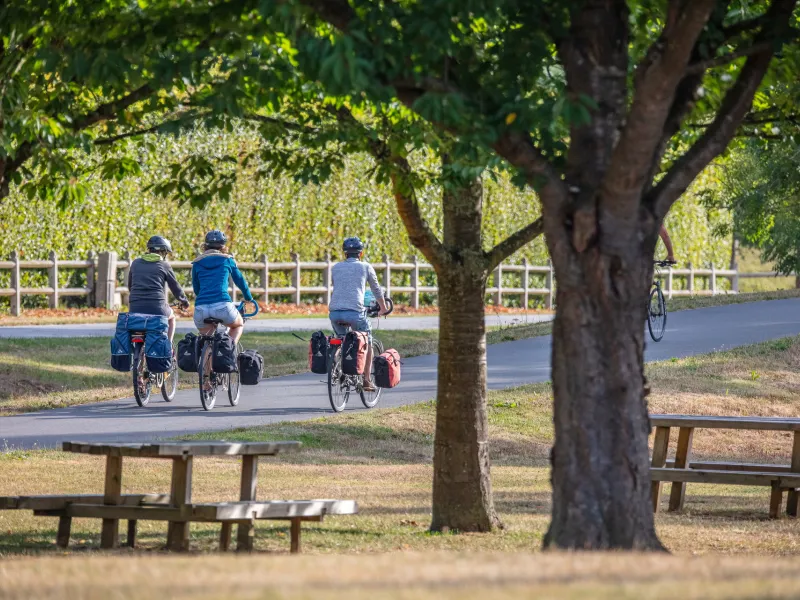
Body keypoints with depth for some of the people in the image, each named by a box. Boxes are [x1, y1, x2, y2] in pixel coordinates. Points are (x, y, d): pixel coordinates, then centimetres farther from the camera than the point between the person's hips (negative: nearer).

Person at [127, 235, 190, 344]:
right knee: (171, 317, 32)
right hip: (156, 306, -2)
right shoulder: (164, 265, 6)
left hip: (135, 307, 2)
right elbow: (175, 287, 13)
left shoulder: (135, 263, 15)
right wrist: (184, 301, 33)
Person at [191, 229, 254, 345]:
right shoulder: (227, 260, 14)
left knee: (205, 337, 28)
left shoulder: (197, 264, 18)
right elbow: (240, 280, 26)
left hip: (201, 308, 2)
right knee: (239, 325, 27)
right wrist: (249, 298, 44)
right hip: (222, 307, -2)